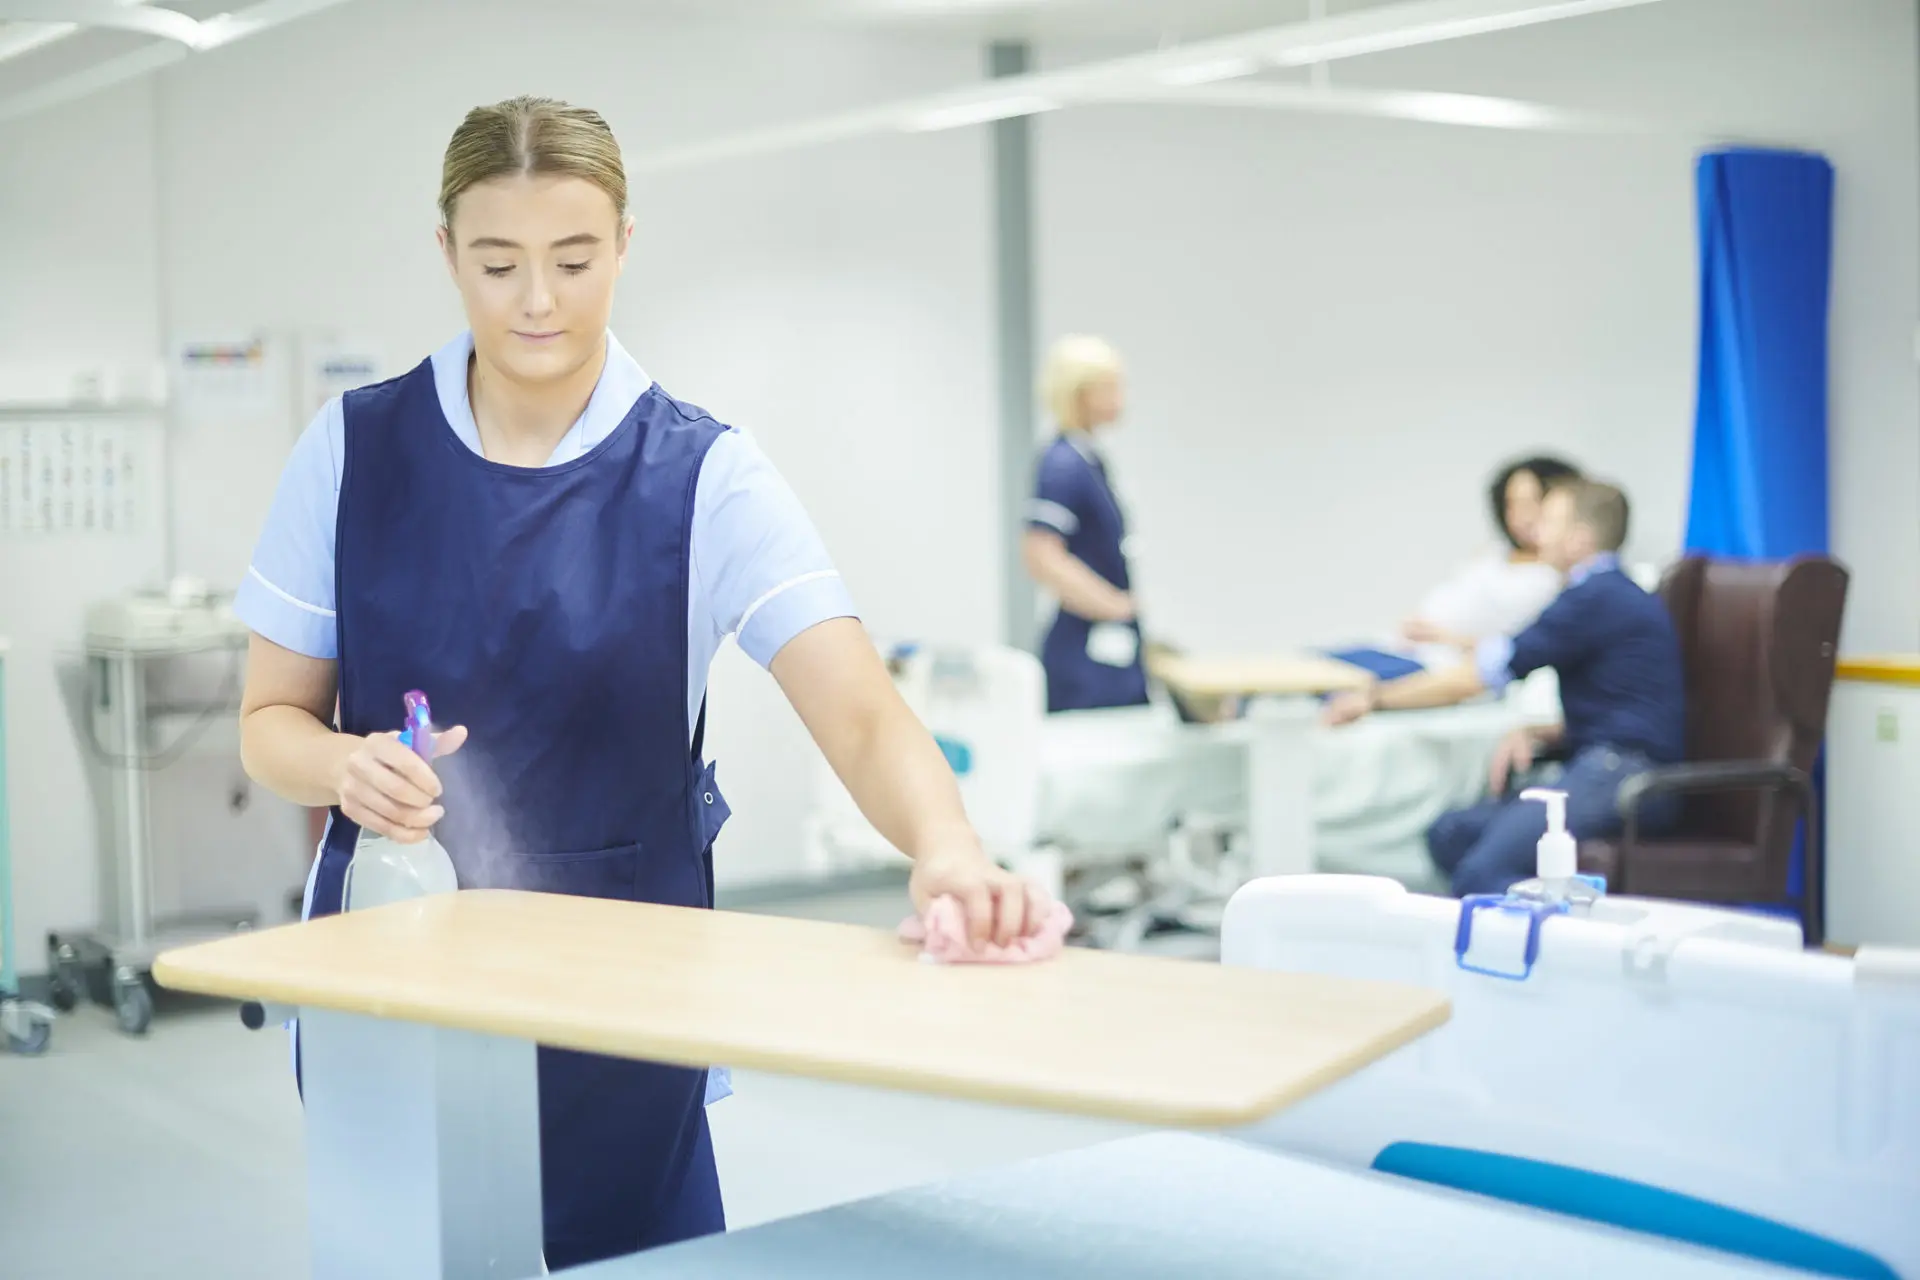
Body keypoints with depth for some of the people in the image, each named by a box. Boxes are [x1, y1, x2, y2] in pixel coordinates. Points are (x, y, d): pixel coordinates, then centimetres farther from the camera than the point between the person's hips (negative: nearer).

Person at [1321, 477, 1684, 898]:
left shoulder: (1597, 598, -10)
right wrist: (1535, 735, 6)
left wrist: (1374, 698, 1)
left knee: (1480, 874, -26)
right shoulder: (1610, 594, 21)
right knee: (1449, 832, 0)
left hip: (1624, 774, -11)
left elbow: (1478, 676, -8)